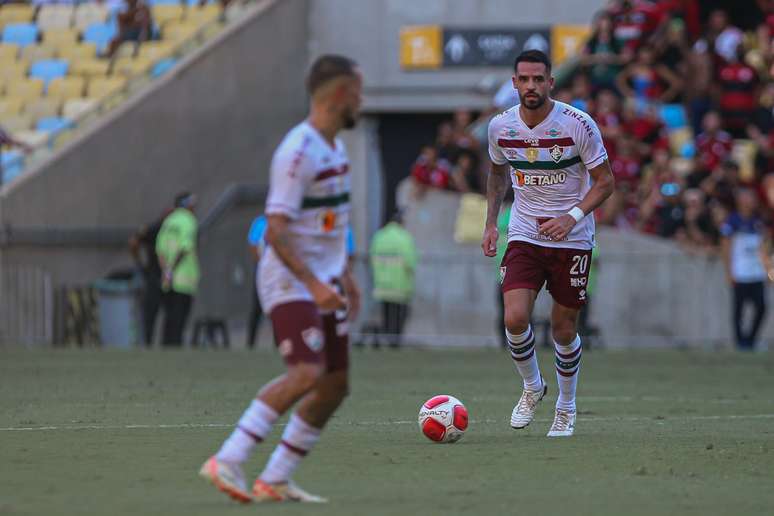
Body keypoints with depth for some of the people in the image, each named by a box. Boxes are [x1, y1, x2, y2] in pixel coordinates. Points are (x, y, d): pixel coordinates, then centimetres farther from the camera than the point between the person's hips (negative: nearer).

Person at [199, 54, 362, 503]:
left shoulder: (336, 147, 12)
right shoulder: (298, 152, -19)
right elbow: (275, 233, -24)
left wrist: (345, 274, 23)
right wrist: (314, 284, -29)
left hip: (323, 284, 10)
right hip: (290, 282, -10)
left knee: (336, 385, 6)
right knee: (307, 372, -25)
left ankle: (275, 481, 10)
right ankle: (228, 462, -23)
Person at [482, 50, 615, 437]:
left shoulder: (578, 125, -14)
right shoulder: (500, 127, -3)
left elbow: (605, 181, -8)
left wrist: (572, 217, -22)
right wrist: (491, 223, 9)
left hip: (572, 240, -2)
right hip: (524, 237, 2)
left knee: (563, 329, 4)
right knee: (514, 319, -16)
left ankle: (566, 408, 28)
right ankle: (531, 387, 13)